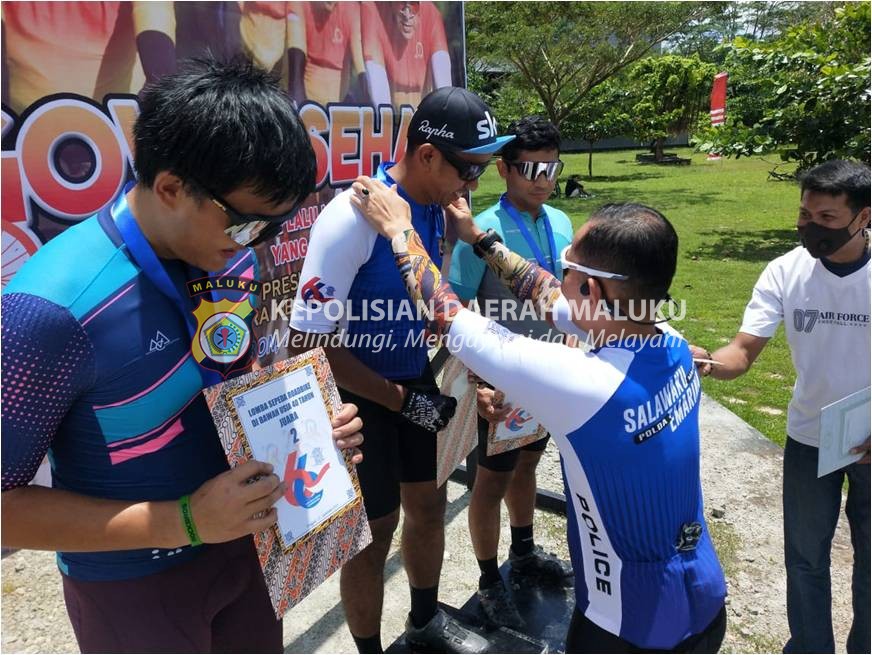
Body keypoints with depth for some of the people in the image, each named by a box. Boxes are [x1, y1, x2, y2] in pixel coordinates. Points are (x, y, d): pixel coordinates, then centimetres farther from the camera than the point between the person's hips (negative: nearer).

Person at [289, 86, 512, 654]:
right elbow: (313, 341, -24)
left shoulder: (436, 209, -3)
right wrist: (403, 401, -20)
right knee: (376, 529, 8)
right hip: (360, 397, -7)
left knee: (430, 504, 21)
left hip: (417, 384, 7)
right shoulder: (352, 216, -25)